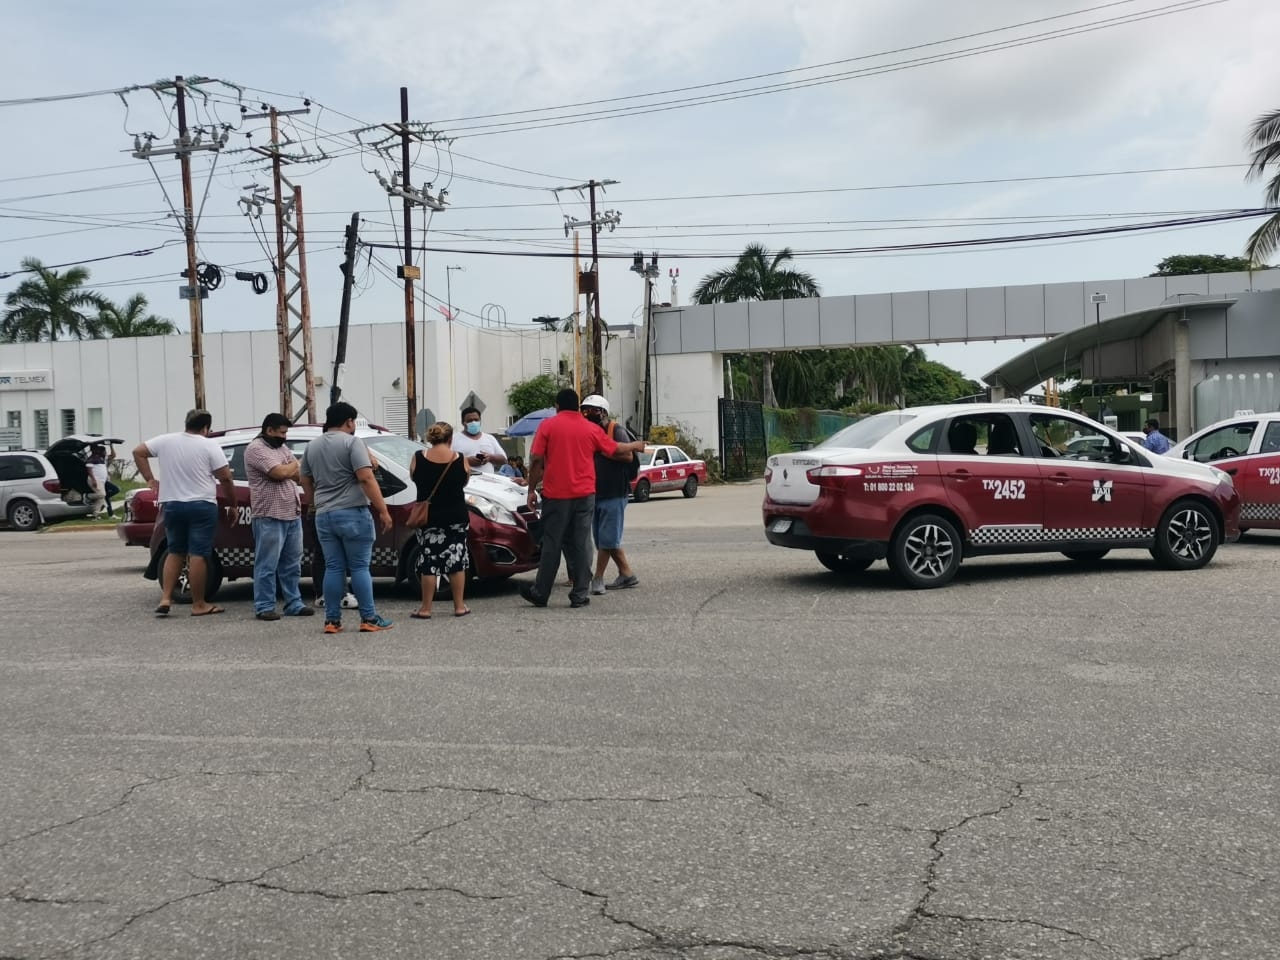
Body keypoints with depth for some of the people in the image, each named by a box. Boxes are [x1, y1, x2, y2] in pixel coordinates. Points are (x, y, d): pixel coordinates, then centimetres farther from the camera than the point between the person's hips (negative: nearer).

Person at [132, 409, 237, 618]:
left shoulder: (165, 440, 5)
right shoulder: (209, 446, -6)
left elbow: (138, 452, 11)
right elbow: (225, 478, -8)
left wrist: (150, 480, 13)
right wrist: (232, 505, 3)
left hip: (171, 504, 4)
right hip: (201, 505, -4)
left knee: (175, 552, 16)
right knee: (198, 555, -2)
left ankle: (165, 599, 8)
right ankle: (199, 605, 3)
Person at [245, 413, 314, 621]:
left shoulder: (282, 448, 18)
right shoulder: (256, 448, -8)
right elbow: (281, 473, -18)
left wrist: (287, 471, -6)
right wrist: (294, 465, 0)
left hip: (293, 515, 8)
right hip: (270, 517, -8)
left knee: (292, 564, 11)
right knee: (267, 565, -2)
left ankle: (294, 604, 17)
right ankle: (264, 607, 3)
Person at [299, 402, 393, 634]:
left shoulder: (312, 446, 14)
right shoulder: (352, 442, -8)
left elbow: (306, 482, 20)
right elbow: (366, 479, -16)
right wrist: (383, 511, -16)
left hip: (324, 516, 6)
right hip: (352, 513, -6)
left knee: (333, 568, 9)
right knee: (359, 567, -2)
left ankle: (332, 620, 8)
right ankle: (369, 619, 0)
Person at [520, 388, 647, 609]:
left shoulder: (547, 425, -1)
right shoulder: (591, 429, 6)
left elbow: (536, 460, -6)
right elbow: (615, 449, 18)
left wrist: (532, 489, 2)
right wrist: (636, 446, 37)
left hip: (555, 495, -1)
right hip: (584, 494, 1)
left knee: (551, 545, 5)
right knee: (581, 545, 5)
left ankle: (540, 593, 12)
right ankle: (580, 595, 6)